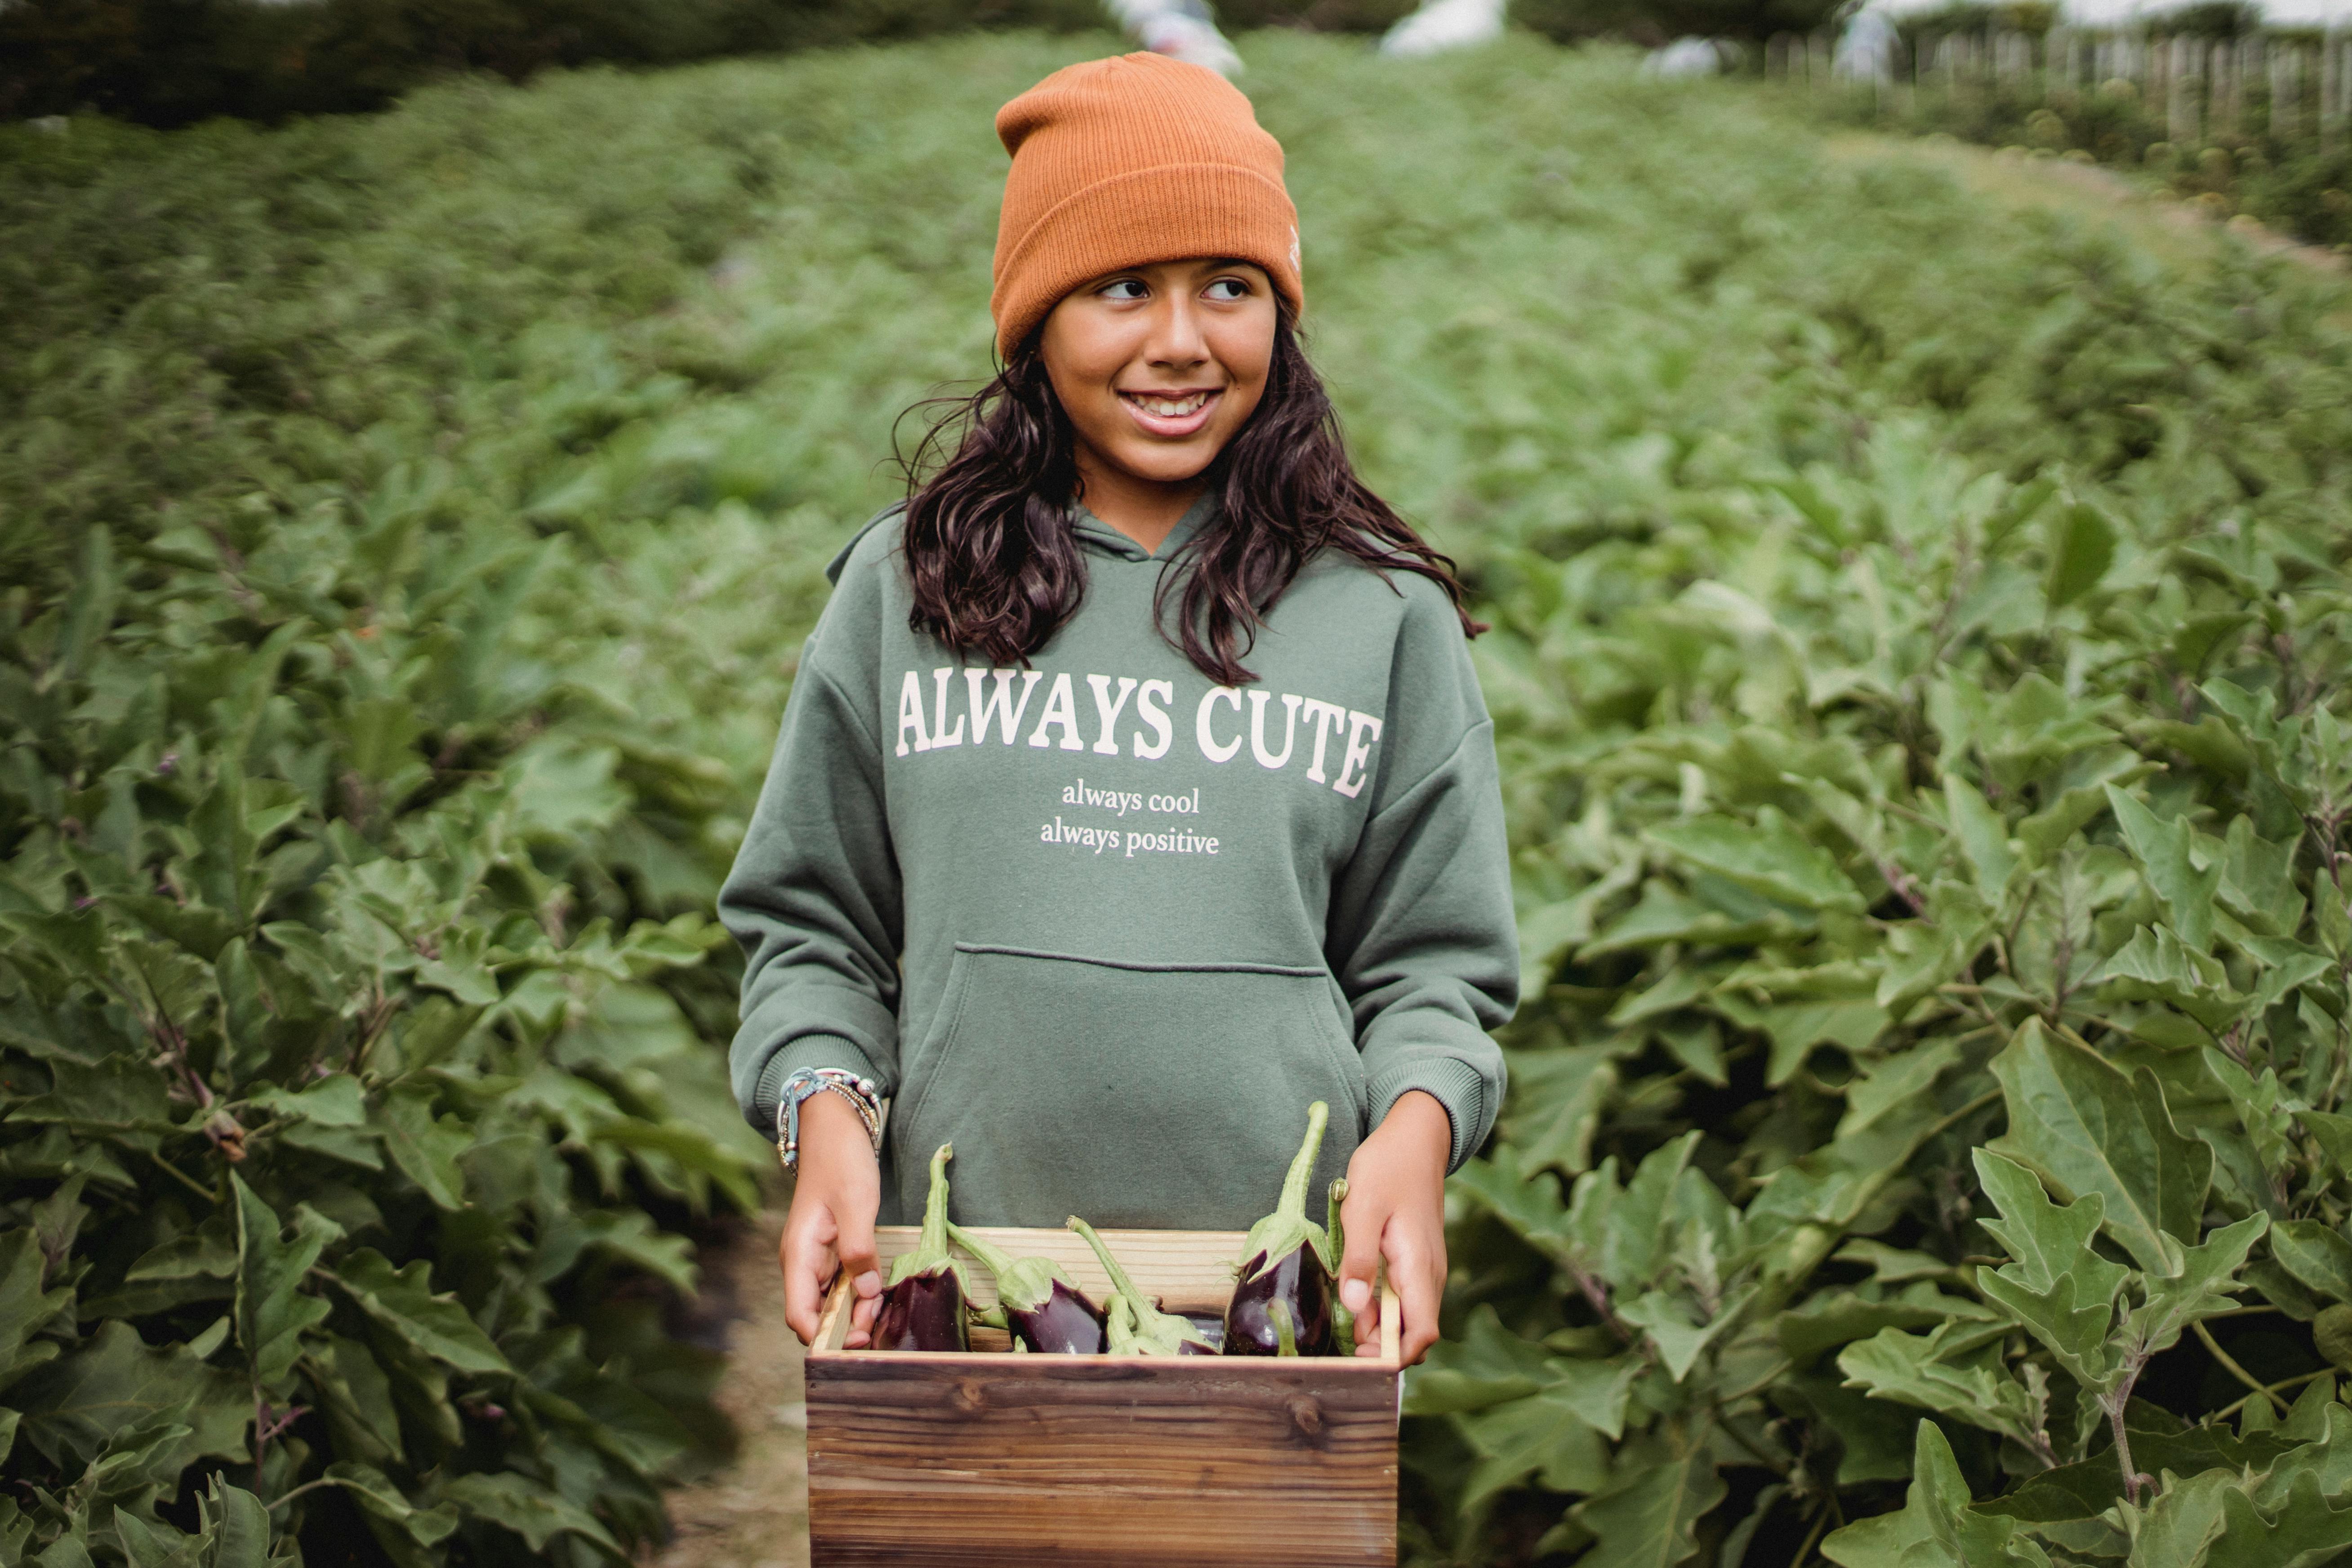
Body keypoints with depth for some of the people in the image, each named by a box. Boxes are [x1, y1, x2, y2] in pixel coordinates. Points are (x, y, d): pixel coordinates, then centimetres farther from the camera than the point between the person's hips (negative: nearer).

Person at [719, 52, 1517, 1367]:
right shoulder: (906, 587, 5)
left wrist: (1416, 1128, -13)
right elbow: (811, 924, 10)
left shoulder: (1385, 614, 4)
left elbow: (1435, 959, 6)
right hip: (958, 1275, 1)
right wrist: (827, 1113, -8)